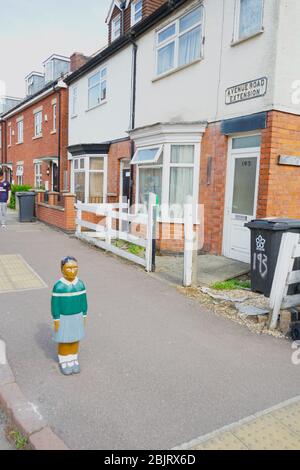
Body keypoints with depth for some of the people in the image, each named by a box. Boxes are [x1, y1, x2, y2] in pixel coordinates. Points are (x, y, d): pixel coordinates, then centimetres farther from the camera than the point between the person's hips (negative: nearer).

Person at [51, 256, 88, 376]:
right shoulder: (58, 287, -21)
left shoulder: (80, 284, -10)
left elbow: (83, 302, 0)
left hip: (77, 317, 3)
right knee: (64, 341, 12)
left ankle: (74, 360, 34)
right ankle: (64, 363, 31)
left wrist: (84, 316, 4)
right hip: (63, 318, -3)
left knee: (75, 340, 15)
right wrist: (56, 320, -11)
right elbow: (55, 304, -14)